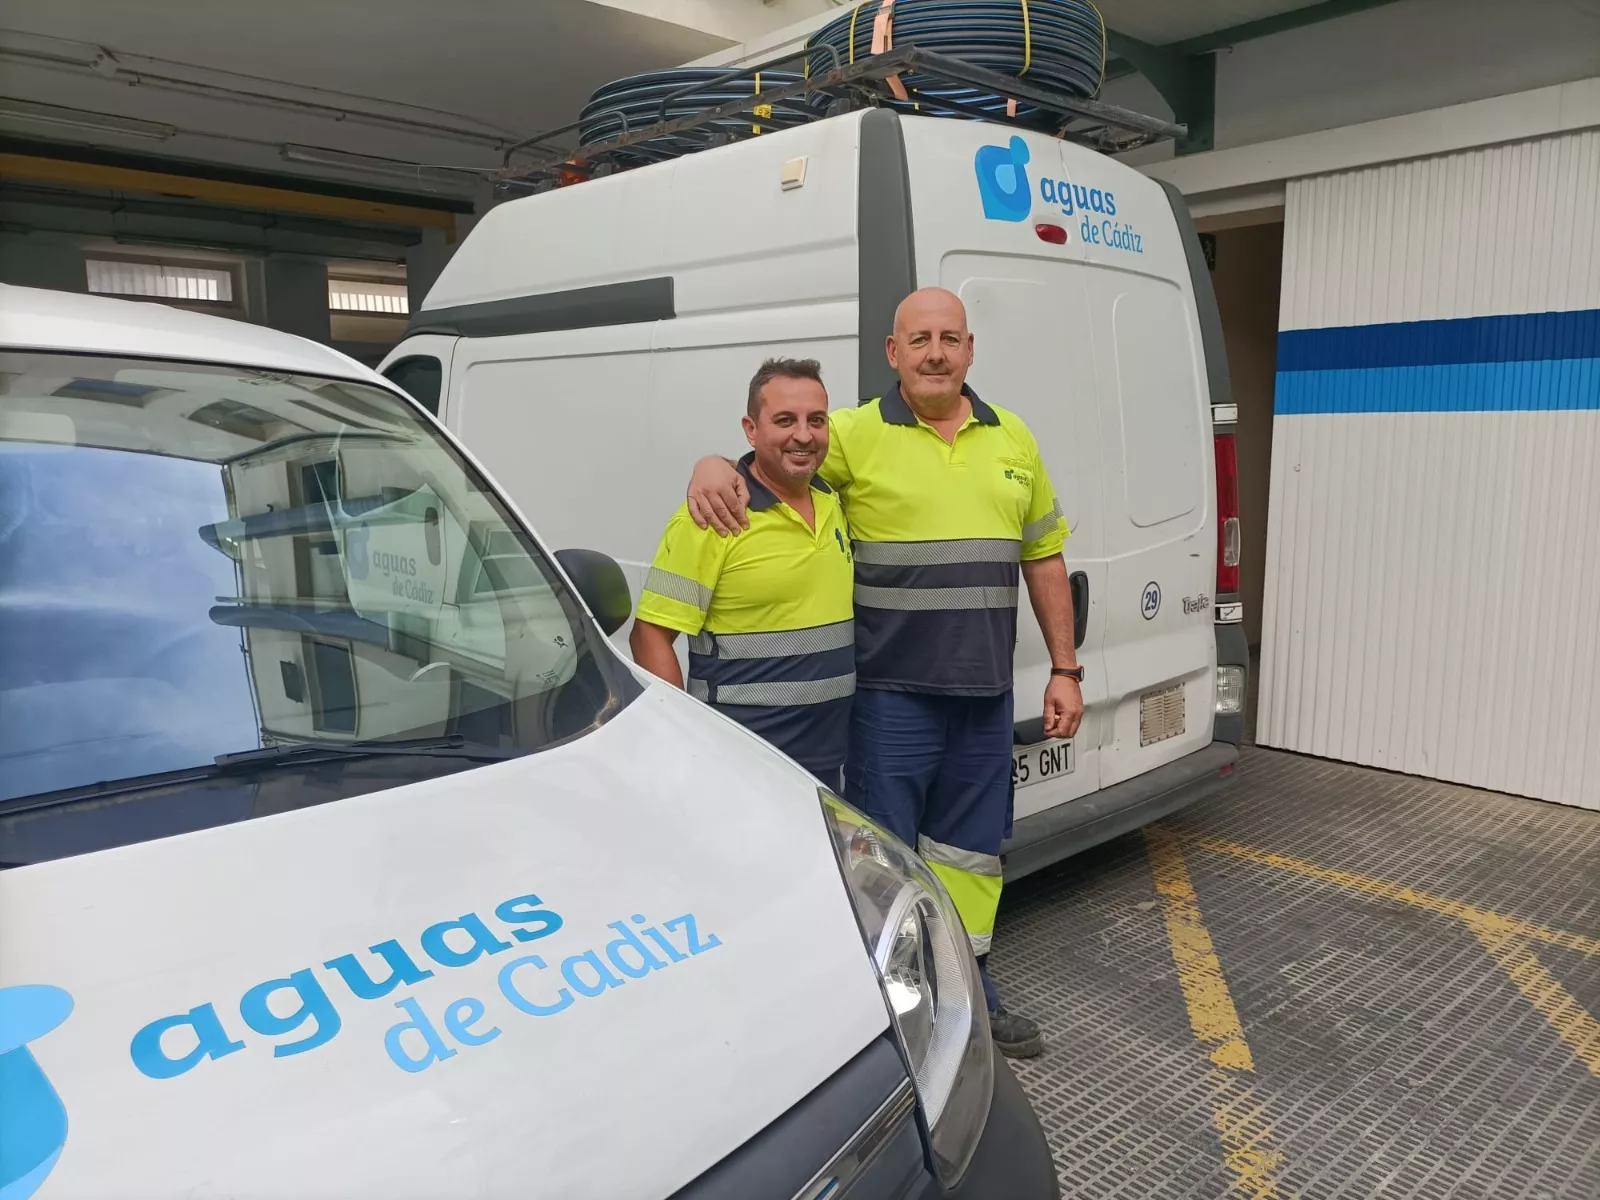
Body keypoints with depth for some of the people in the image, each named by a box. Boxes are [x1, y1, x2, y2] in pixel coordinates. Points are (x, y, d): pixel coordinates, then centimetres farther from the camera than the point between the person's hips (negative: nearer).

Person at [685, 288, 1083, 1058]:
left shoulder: (1012, 440, 9)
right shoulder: (855, 436, -6)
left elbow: (1043, 558, 13)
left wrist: (1064, 669, 10)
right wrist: (712, 464, -29)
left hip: (985, 691, 5)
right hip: (891, 690, -5)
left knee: (970, 847, 18)